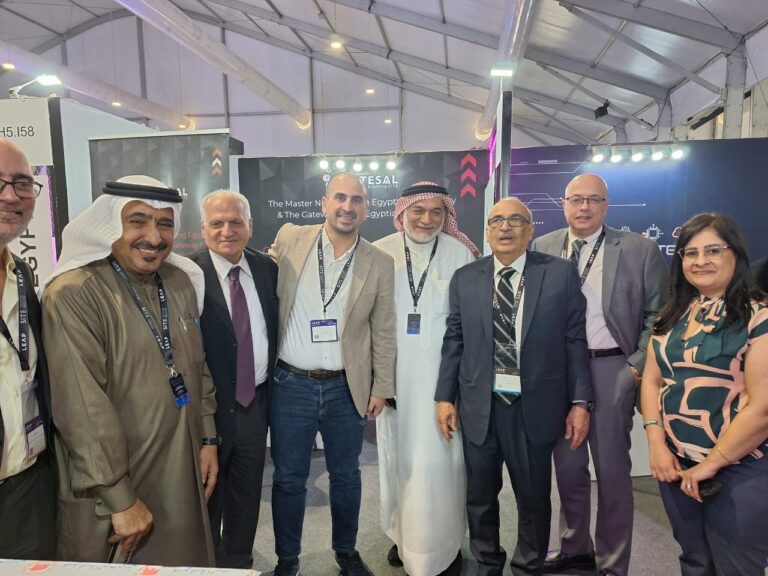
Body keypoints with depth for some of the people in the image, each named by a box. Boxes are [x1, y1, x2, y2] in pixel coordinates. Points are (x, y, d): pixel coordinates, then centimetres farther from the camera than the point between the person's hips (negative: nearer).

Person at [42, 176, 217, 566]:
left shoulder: (182, 281, 2)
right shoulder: (72, 295, -19)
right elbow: (82, 410, -21)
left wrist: (208, 439, 9)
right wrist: (121, 499, -18)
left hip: (182, 477, 6)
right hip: (109, 493, -6)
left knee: (186, 562, 21)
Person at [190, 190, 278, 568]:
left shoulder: (267, 268, 1)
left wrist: (273, 380, 5)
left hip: (255, 402, 5)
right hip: (208, 406, -4)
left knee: (247, 496, 21)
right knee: (206, 495, 17)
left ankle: (239, 563, 42)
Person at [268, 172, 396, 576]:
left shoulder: (380, 264, -2)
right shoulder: (289, 240, -3)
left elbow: (383, 333, 2)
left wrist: (381, 387, 2)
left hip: (346, 388, 1)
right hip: (290, 384, 0)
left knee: (346, 476, 16)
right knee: (288, 478, 12)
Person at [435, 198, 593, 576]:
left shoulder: (561, 274, -1)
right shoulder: (464, 278, 4)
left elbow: (575, 341, -1)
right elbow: (453, 341, 5)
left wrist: (579, 401, -5)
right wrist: (444, 396, 2)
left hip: (535, 406, -1)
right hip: (480, 405, 2)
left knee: (534, 497, 14)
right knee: (479, 496, 16)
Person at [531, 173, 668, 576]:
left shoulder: (640, 249, -3)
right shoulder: (542, 248, 5)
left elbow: (657, 314, -2)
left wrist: (638, 367, -8)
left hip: (611, 369, -3)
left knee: (611, 471, 7)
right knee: (567, 467, 16)